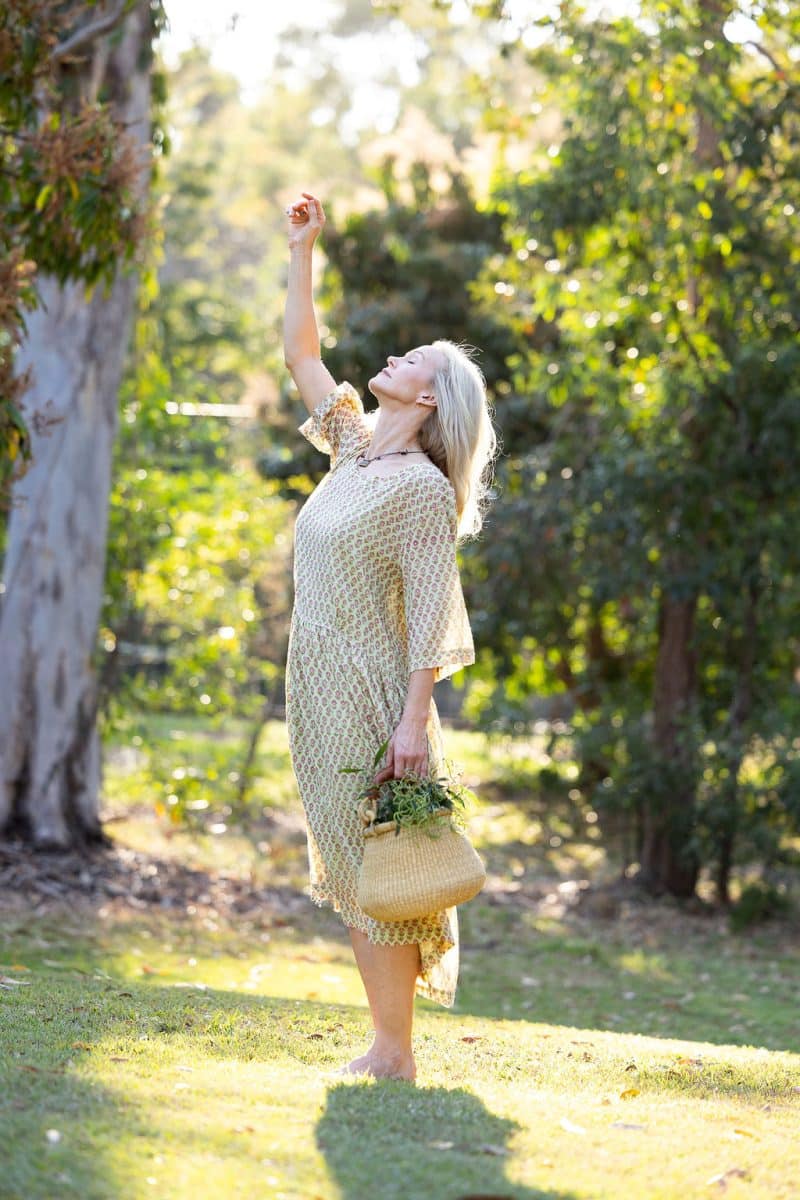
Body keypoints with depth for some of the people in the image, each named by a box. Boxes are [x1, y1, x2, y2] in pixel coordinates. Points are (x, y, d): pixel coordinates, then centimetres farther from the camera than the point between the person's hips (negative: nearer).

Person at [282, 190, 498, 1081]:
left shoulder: (421, 487, -11)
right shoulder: (354, 448, 11)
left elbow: (432, 615, -16)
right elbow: (300, 354, 22)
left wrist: (414, 720, -22)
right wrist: (302, 254, 19)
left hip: (371, 697, -8)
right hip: (320, 690, 8)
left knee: (375, 871, -7)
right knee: (350, 874, 9)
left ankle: (394, 1056, -4)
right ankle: (385, 1045, 13)